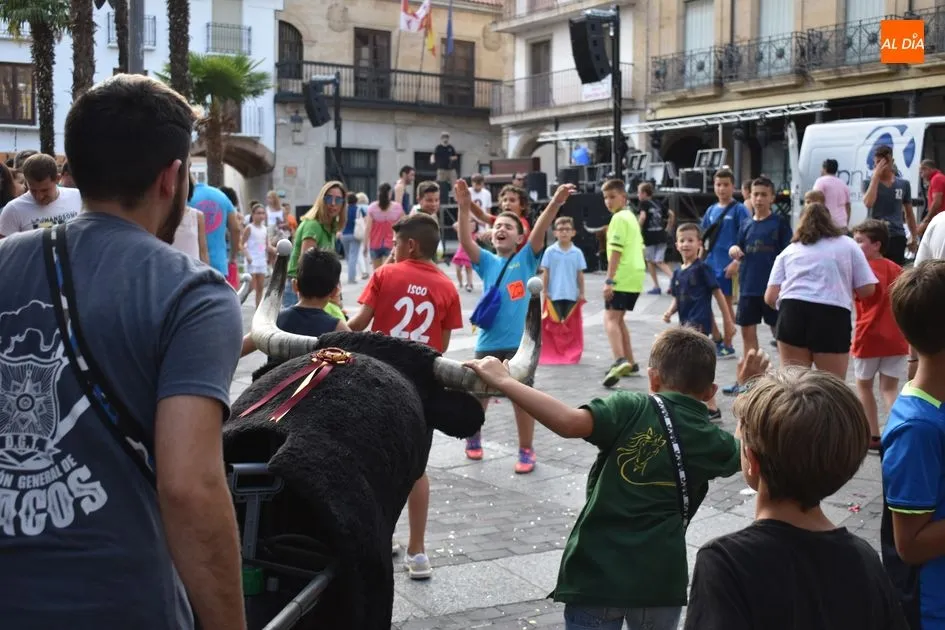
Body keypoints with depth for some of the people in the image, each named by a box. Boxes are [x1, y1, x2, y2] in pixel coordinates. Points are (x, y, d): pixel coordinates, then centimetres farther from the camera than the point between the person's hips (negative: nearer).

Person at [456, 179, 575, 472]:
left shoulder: (526, 259, 1)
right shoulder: (487, 261, 4)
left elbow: (539, 232, -15)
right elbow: (465, 241, -12)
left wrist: (555, 203, -31)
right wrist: (464, 208, -27)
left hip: (519, 342, -2)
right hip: (487, 342, 2)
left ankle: (526, 451, 18)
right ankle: (473, 439, 38)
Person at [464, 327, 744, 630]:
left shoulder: (631, 408, -6)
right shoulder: (713, 442, 6)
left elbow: (569, 422, -23)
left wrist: (503, 381, -19)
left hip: (597, 572, -3)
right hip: (660, 580, 3)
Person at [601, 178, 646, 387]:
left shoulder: (619, 218, -9)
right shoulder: (631, 217, 20)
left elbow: (616, 251, -17)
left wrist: (609, 280, -20)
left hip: (622, 276, -10)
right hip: (636, 275, 10)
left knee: (610, 318, -16)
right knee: (618, 318, 19)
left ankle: (620, 361, -34)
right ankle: (630, 364, 23)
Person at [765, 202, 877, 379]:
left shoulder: (789, 250, 21)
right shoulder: (847, 244, 19)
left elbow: (770, 297, 11)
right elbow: (867, 289, 11)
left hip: (792, 315, 2)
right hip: (833, 316, -2)